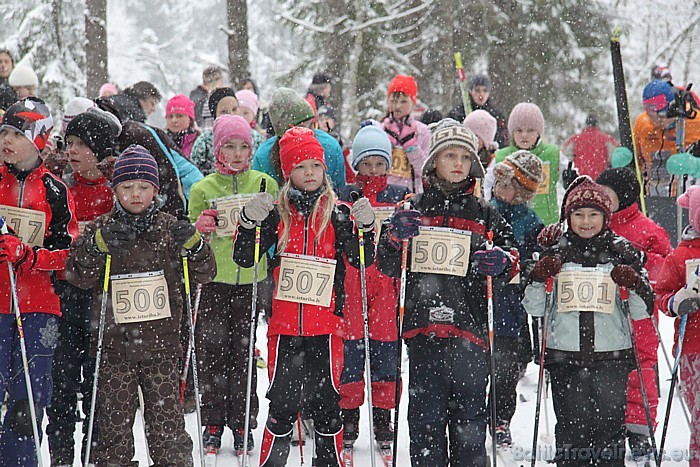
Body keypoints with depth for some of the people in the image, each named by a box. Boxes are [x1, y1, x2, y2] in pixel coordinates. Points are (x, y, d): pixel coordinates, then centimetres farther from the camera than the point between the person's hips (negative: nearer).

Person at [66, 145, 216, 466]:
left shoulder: (170, 229, 4)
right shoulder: (99, 230, 2)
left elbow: (205, 274, 5)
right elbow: (79, 277, -7)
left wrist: (194, 246, -14)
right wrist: (98, 247, -23)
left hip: (161, 343, 0)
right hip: (114, 344, 0)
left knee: (167, 423, 4)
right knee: (114, 426, 5)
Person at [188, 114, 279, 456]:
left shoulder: (265, 184, 6)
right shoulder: (203, 189, 5)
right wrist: (200, 228, -11)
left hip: (251, 279, 0)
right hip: (214, 280, 0)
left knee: (244, 351, 3)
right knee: (212, 350, 1)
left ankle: (242, 423, 12)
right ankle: (213, 421, 13)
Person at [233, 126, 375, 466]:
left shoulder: (337, 214, 4)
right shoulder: (277, 214, 5)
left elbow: (362, 260, 0)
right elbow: (244, 258, 3)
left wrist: (365, 228, -17)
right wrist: (248, 222, -13)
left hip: (325, 325, 0)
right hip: (284, 325, 0)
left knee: (326, 401, 5)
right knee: (282, 403, 1)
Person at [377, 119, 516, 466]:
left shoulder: (486, 215, 14)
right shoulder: (413, 210, 12)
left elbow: (508, 271, 16)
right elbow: (386, 267, 9)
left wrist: (501, 263, -8)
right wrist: (394, 238, -11)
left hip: (470, 330, 1)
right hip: (423, 327, -1)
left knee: (469, 414, 2)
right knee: (426, 413, -1)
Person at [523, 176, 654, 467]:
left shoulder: (622, 253, 6)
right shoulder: (555, 252, 8)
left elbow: (641, 312, 7)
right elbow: (533, 309, 9)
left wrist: (634, 285, -12)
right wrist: (539, 279, -8)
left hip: (612, 356, 0)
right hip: (565, 355, 1)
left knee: (610, 424, -6)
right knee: (571, 426, -2)